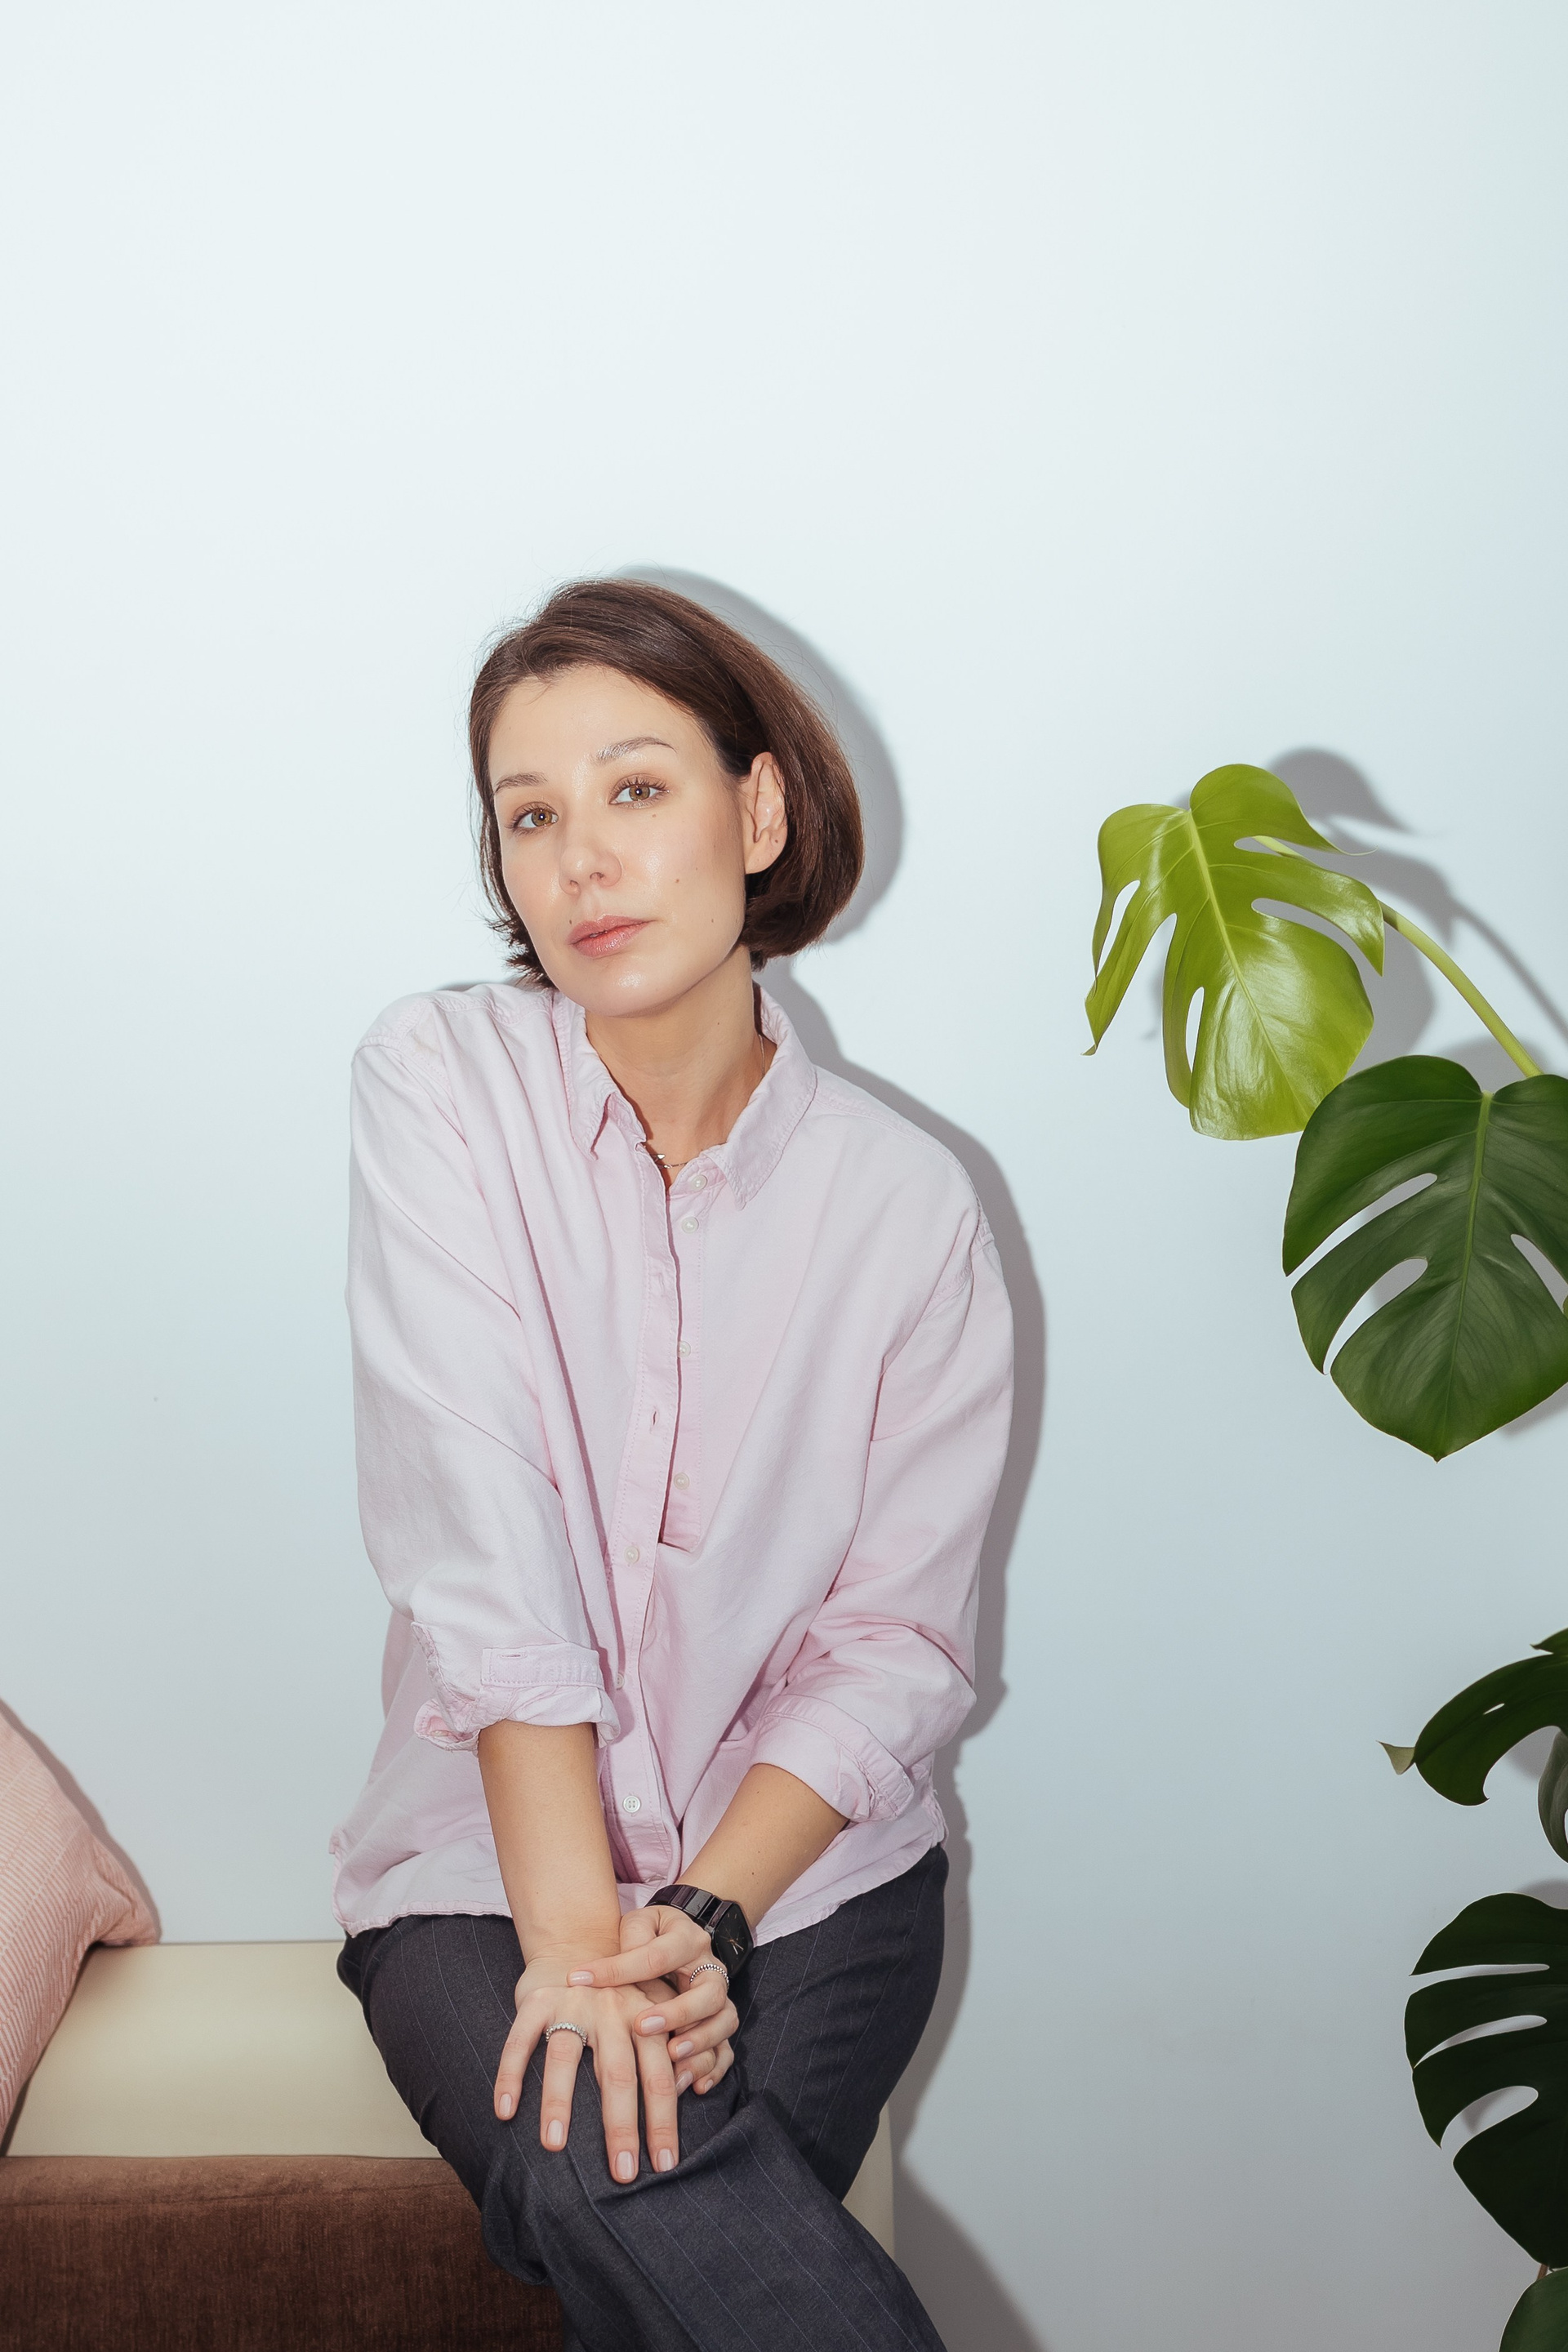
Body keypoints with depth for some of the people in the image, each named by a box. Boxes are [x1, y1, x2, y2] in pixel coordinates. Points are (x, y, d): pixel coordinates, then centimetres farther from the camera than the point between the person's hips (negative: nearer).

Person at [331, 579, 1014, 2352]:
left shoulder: (908, 1204, -2)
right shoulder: (441, 1081, -6)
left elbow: (898, 1648, -3)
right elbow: (476, 1540, -15)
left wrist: (703, 1919, -17)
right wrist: (570, 1931, -22)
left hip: (807, 1862, 1)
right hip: (485, 1859, 0)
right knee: (621, 2187, -29)